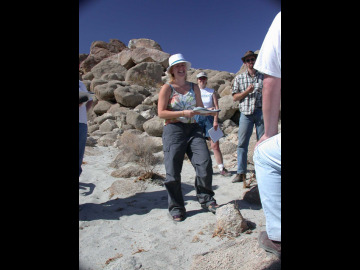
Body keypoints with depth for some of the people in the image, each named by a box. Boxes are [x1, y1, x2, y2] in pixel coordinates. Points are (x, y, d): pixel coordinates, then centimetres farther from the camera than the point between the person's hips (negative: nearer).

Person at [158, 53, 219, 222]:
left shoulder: (194, 87, 15)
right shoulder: (167, 88, 2)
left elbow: (200, 107, 19)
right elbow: (161, 113, -6)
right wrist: (183, 113, -16)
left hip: (193, 129, 4)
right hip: (173, 130, -3)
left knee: (205, 163, -7)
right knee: (173, 171, -2)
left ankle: (206, 199, 16)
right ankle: (176, 207, 16)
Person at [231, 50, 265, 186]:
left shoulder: (264, 76, 12)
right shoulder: (239, 78, 12)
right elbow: (235, 97, 7)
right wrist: (247, 91, -8)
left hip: (261, 112, 0)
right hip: (246, 113, 0)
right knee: (242, 143, -3)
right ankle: (241, 173, 3)